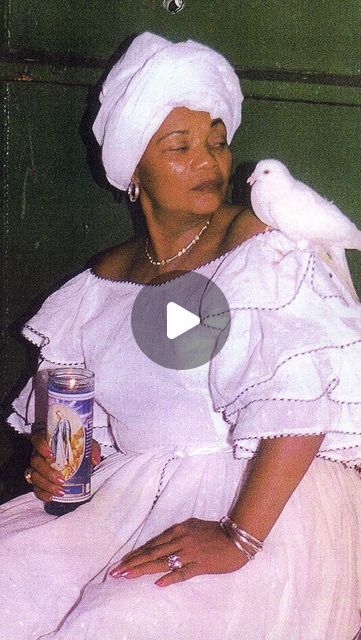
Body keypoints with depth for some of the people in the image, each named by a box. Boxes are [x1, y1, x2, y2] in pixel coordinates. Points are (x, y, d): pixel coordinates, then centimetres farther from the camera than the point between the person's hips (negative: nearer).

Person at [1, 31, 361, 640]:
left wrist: (239, 537, -28)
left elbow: (303, 399, -20)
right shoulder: (107, 278, 12)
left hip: (263, 502, -5)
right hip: (127, 493, 6)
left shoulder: (263, 251, -8)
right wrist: (51, 458, -2)